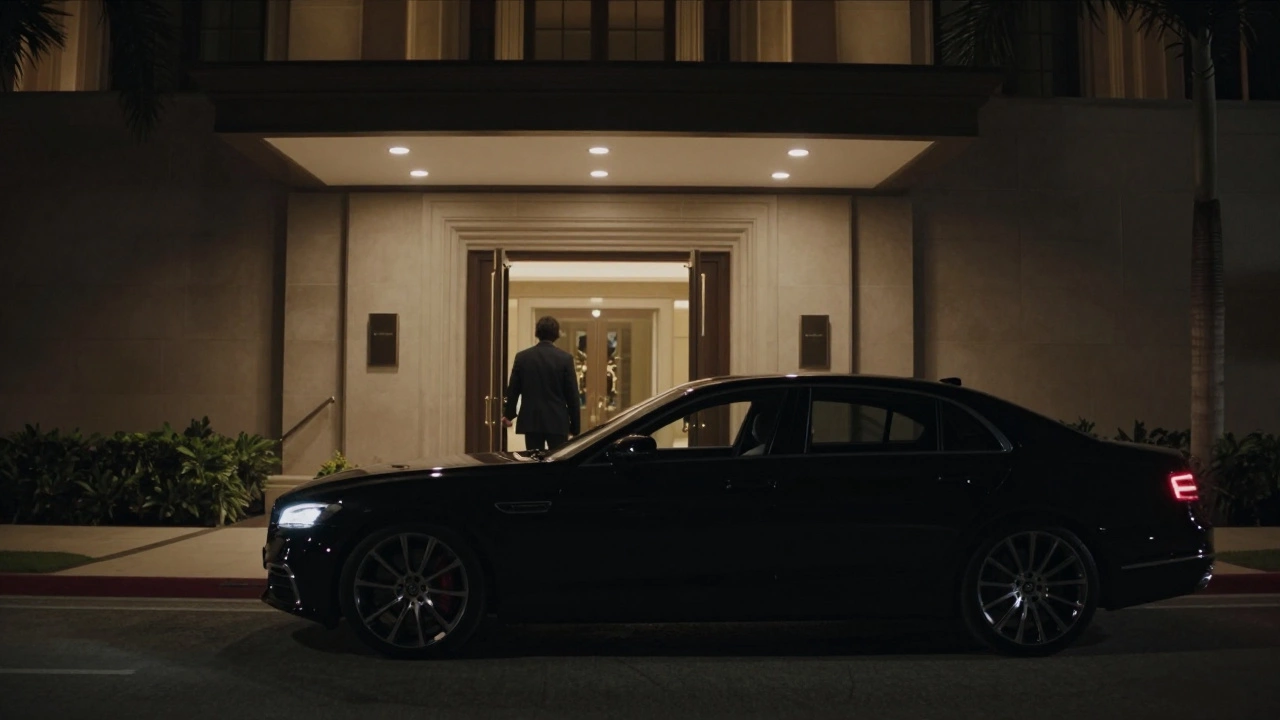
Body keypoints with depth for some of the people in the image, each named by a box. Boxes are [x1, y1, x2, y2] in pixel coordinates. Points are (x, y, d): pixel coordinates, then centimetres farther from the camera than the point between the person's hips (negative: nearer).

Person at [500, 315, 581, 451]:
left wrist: (508, 414, 21)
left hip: (530, 420, 2)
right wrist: (575, 426, 3)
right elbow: (572, 394, -4)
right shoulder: (565, 358, -5)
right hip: (557, 421, -2)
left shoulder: (522, 356, 0)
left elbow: (513, 390, 5)